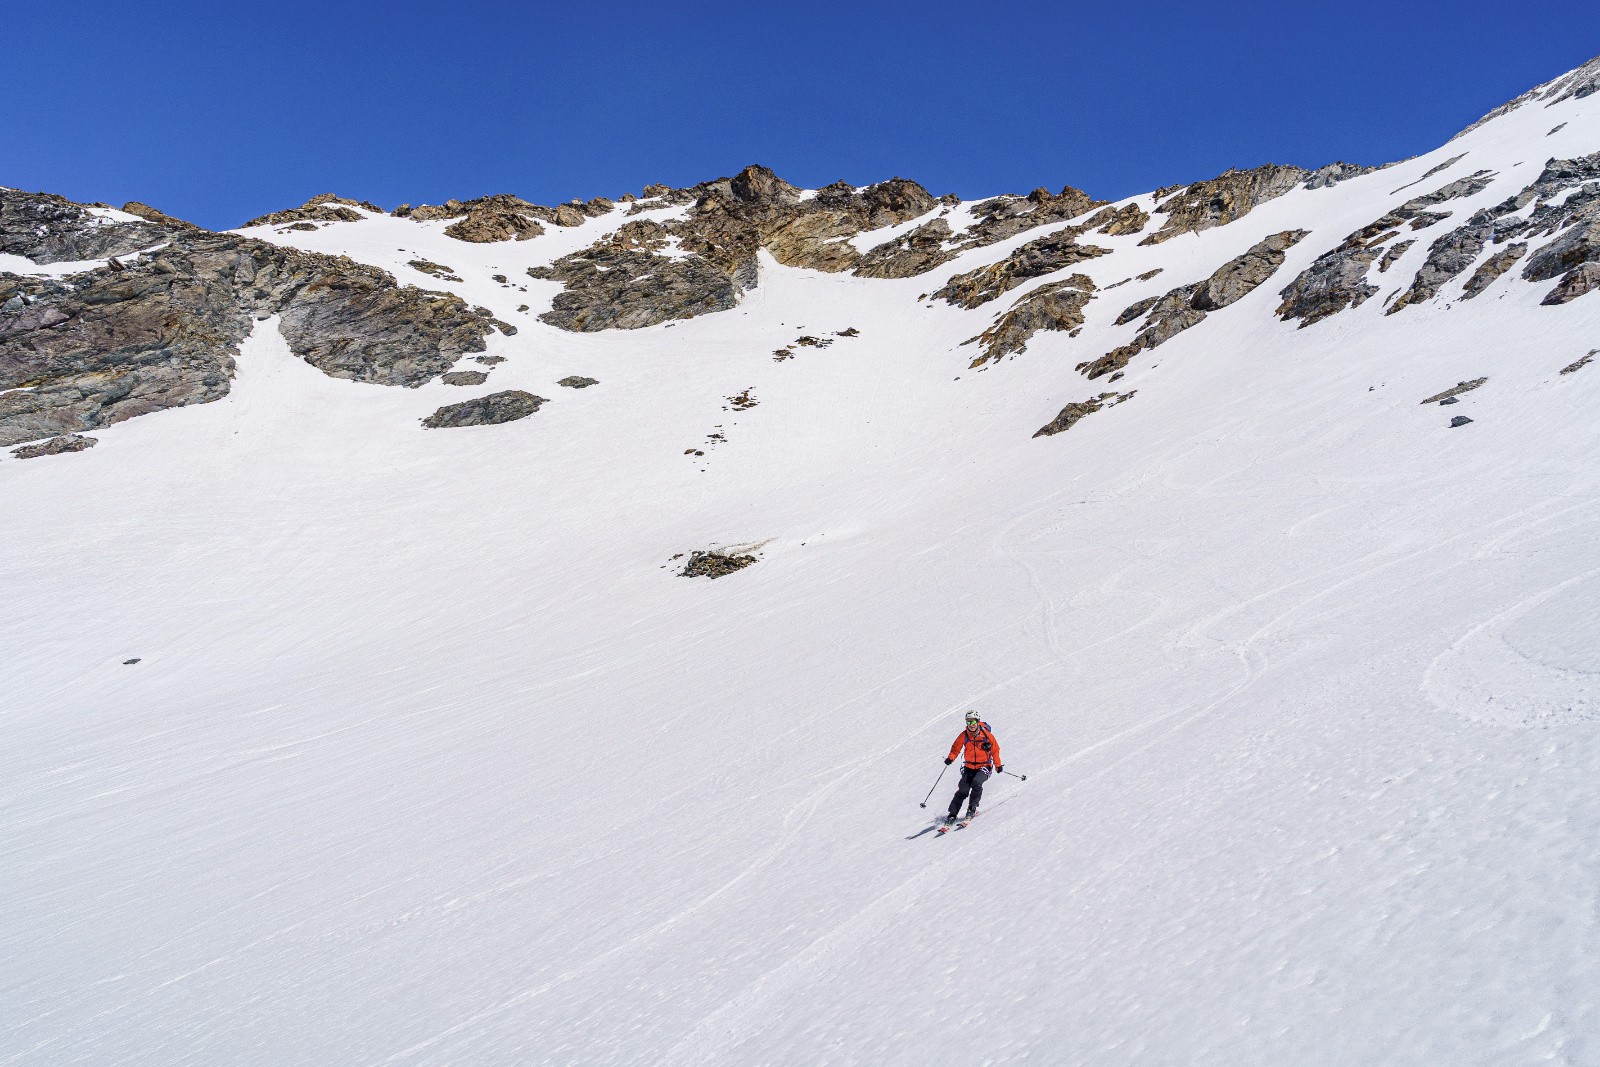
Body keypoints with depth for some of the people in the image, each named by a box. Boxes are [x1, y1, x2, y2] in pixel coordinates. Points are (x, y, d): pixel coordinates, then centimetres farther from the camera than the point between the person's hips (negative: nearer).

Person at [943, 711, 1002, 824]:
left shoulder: (986, 734, -9)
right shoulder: (964, 735, -4)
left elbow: (995, 749, 3)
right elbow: (956, 748, 6)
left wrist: (998, 765, 1)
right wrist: (951, 758, -13)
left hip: (984, 766, -2)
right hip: (969, 767, 2)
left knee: (976, 782, -29)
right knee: (963, 790, -10)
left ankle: (972, 808, -14)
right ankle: (952, 814, -4)